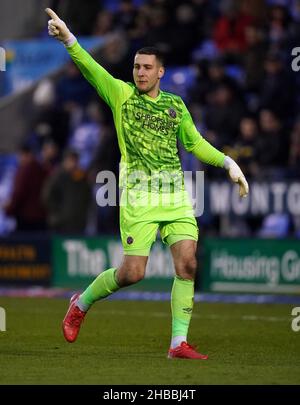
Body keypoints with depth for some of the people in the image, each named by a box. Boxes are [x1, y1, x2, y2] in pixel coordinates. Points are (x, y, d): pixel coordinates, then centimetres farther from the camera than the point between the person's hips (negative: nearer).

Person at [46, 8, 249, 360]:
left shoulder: (175, 105, 14)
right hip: (139, 196, -4)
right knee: (132, 272, -7)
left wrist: (227, 162, 10)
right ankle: (82, 303, 22)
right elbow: (90, 67, -12)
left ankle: (179, 343, -2)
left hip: (176, 196, 4)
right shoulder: (120, 93, 3)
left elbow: (195, 143, 23)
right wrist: (68, 39, -29)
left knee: (188, 264, -8)